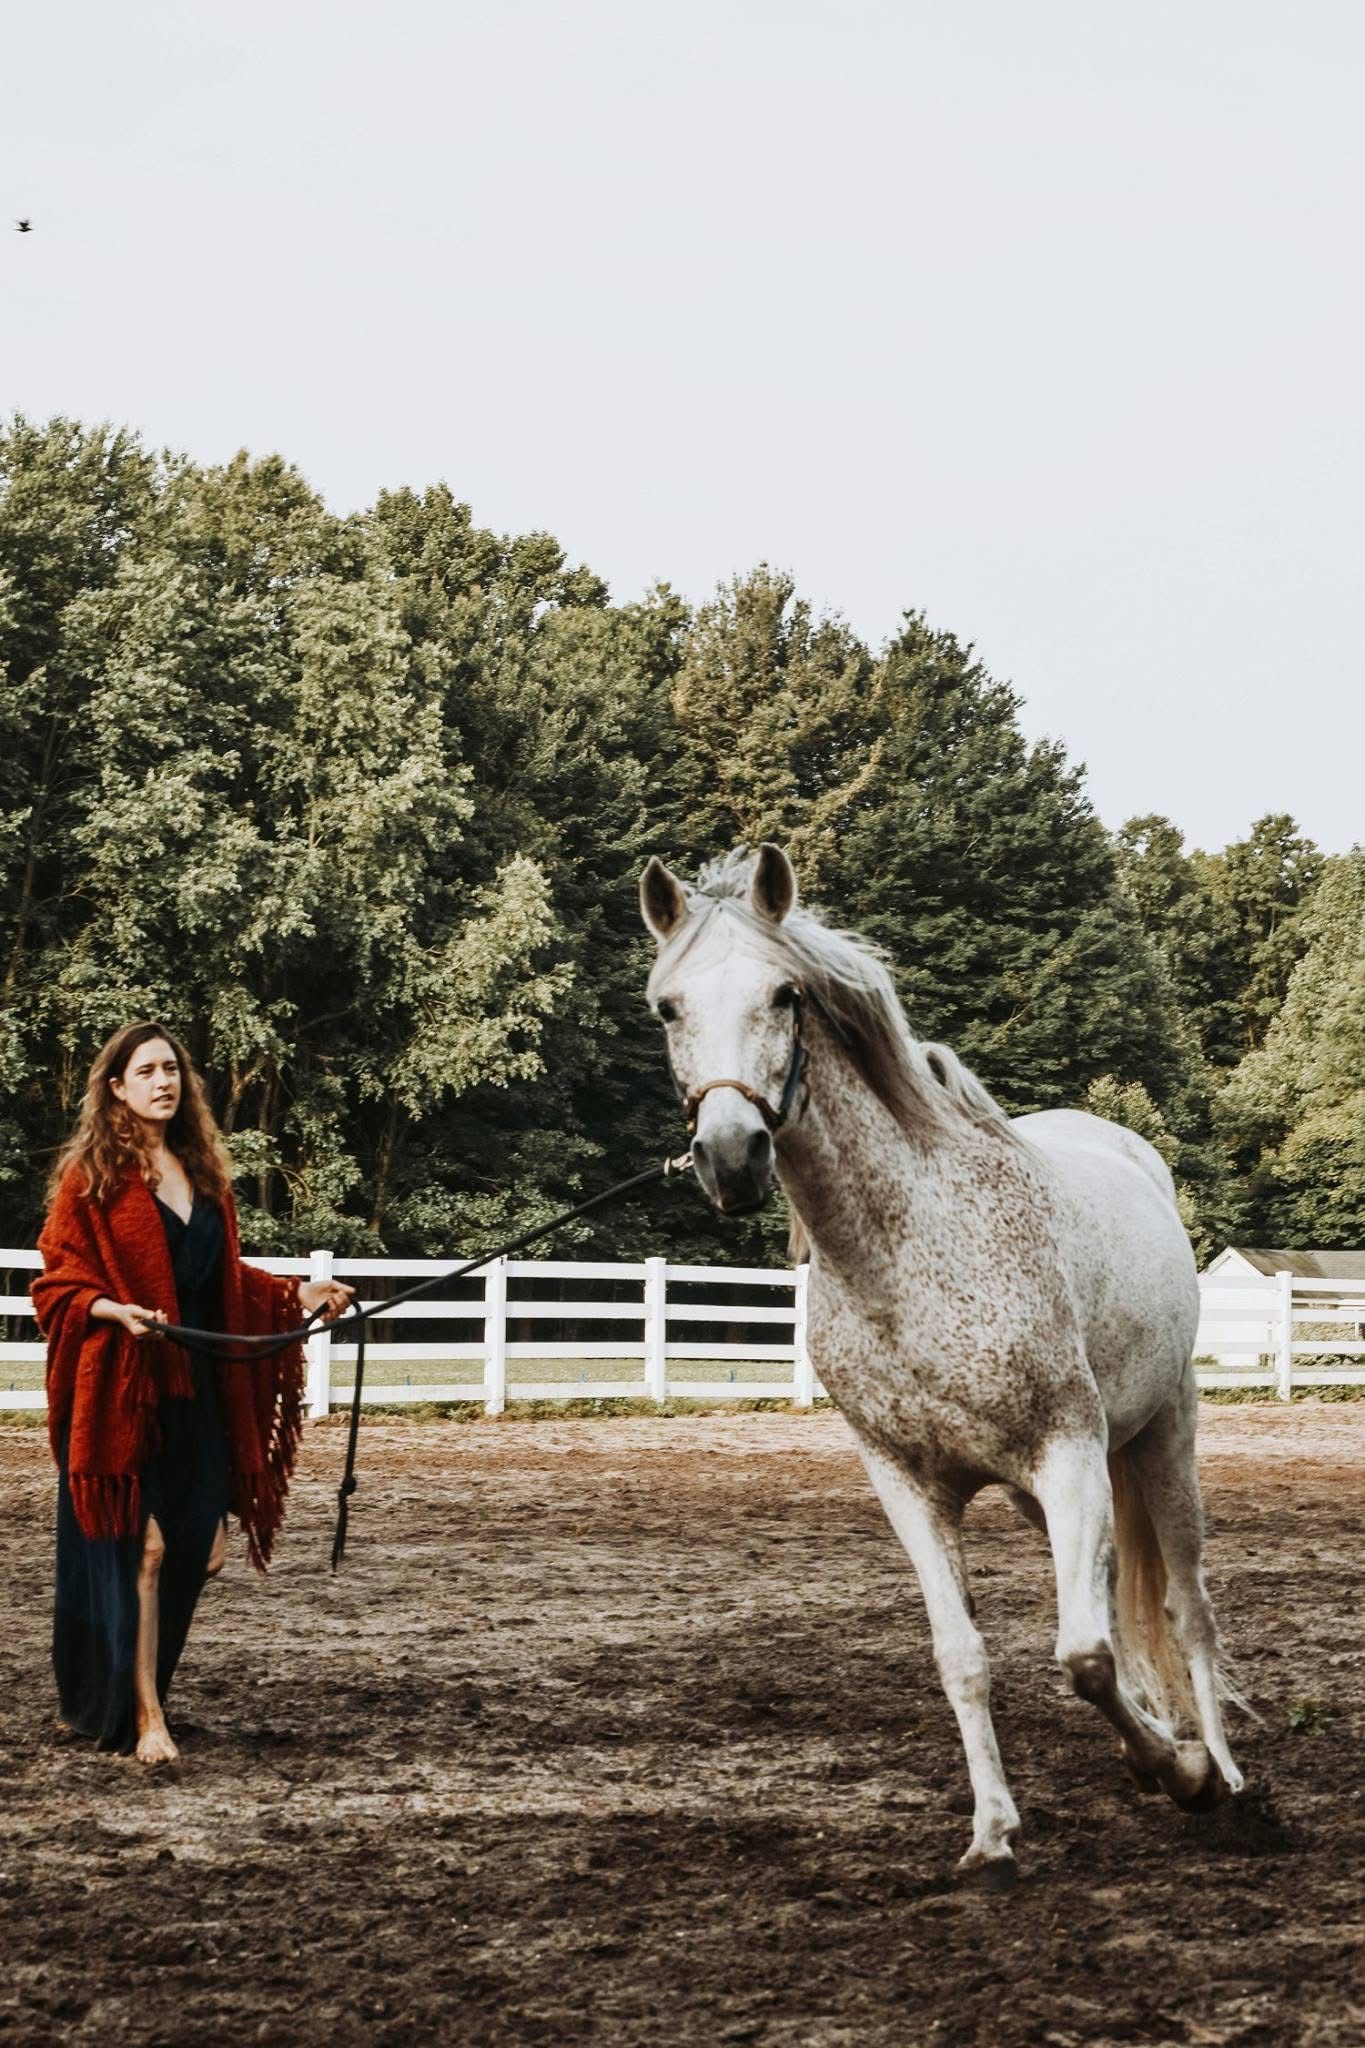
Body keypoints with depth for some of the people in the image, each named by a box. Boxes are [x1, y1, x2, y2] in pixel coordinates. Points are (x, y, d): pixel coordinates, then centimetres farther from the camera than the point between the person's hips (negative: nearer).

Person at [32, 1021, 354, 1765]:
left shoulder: (202, 1171, 12)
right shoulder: (90, 1175, -5)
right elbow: (56, 1285, -5)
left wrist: (295, 1293, 6)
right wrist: (114, 1310, -23)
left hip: (197, 1389, 6)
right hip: (121, 1389, -6)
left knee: (199, 1554, 9)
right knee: (142, 1548, -8)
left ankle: (107, 1693, 28)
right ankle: (141, 1717, 0)